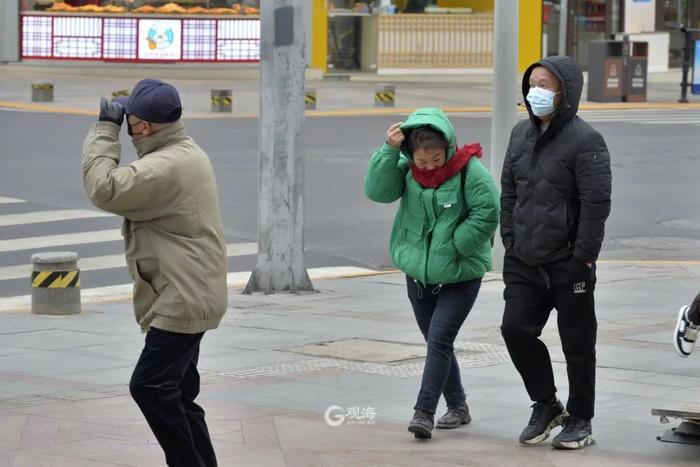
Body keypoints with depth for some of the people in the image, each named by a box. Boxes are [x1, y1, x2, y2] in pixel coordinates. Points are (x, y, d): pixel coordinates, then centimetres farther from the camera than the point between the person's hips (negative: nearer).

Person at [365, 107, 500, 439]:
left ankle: (424, 412, -12)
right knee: (436, 342, 13)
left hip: (460, 276, -6)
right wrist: (390, 150, -26)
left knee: (439, 341, -13)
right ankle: (458, 407, 26)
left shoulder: (469, 170, -17)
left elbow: (487, 214, -20)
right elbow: (378, 191, -16)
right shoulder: (406, 167, -3)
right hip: (418, 274, 6)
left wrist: (452, 247, -18)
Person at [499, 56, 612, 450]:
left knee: (577, 343, 4)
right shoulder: (522, 133, 10)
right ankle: (546, 406, 19)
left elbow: (597, 203, -15)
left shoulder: (585, 140, -12)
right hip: (524, 262, 6)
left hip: (569, 265, -6)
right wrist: (510, 241, 9)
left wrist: (583, 258, -16)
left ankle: (580, 422, 17)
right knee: (516, 330, -1)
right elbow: (508, 192, 17)